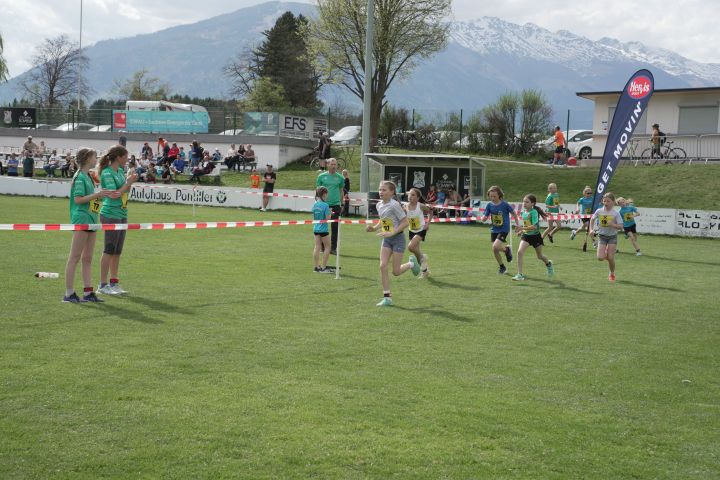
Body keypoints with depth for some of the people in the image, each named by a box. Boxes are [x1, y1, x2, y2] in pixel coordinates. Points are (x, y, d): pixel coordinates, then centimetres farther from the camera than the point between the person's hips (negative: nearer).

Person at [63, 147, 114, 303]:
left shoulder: (88, 177, 16)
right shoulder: (80, 177, -11)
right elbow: (78, 199, -18)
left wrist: (104, 195, 11)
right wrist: (97, 194, -20)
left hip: (90, 220, 10)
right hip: (81, 219, -10)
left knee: (87, 258, 9)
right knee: (75, 257, -6)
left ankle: (88, 293, 13)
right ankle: (69, 294, -3)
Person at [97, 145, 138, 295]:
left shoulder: (120, 170, 12)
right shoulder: (107, 173, -13)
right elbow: (113, 194, -19)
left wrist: (130, 183, 2)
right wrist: (128, 183, -13)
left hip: (122, 214, 9)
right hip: (111, 215, -9)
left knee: (117, 251, 12)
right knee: (109, 250, -4)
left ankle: (114, 282, 19)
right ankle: (103, 285, 3)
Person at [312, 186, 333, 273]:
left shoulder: (314, 205, 4)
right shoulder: (325, 205, -16)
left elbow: (313, 218, 10)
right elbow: (327, 218, -16)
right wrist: (330, 214, 2)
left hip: (315, 229, 6)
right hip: (323, 229, -6)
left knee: (317, 247, 9)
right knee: (327, 247, 5)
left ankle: (317, 267, 11)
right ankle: (323, 267, 3)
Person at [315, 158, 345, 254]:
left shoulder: (340, 177, 7)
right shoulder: (321, 176, 3)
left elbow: (341, 191, 14)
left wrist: (341, 204, 13)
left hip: (336, 205, 1)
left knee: (335, 228, 1)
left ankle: (333, 248, 8)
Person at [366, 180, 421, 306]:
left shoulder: (394, 205, -18)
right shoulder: (379, 205, 5)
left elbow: (405, 222, -17)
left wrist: (391, 233, -24)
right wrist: (374, 227, 0)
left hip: (398, 238, -6)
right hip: (386, 240, 6)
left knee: (396, 271, -2)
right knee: (383, 266, -8)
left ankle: (411, 263, 31)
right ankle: (387, 297, -2)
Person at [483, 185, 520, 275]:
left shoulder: (505, 204, -15)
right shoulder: (489, 205, -5)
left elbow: (513, 213, -2)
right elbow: (485, 217, -3)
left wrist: (517, 224, 1)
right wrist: (484, 217, -26)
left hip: (504, 229, -4)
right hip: (494, 230, 5)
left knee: (495, 247, -21)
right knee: (495, 251, 6)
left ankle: (506, 249, 12)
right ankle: (502, 267, 29)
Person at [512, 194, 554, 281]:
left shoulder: (534, 212, -21)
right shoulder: (524, 212, 1)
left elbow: (534, 226, -30)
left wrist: (522, 228, -35)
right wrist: (521, 231, 4)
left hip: (535, 236, -5)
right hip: (526, 235, 5)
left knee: (539, 256, 16)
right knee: (520, 252, -18)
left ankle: (549, 264, 51)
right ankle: (520, 275, -16)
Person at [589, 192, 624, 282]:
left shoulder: (615, 214, -11)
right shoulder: (599, 211, -4)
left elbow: (620, 226, -11)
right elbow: (592, 219, 13)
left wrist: (613, 224, -29)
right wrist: (591, 229, 3)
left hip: (612, 237, -2)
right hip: (602, 236, 2)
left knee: (611, 258, -6)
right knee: (600, 258, -11)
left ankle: (612, 274, 19)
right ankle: (606, 253, 26)